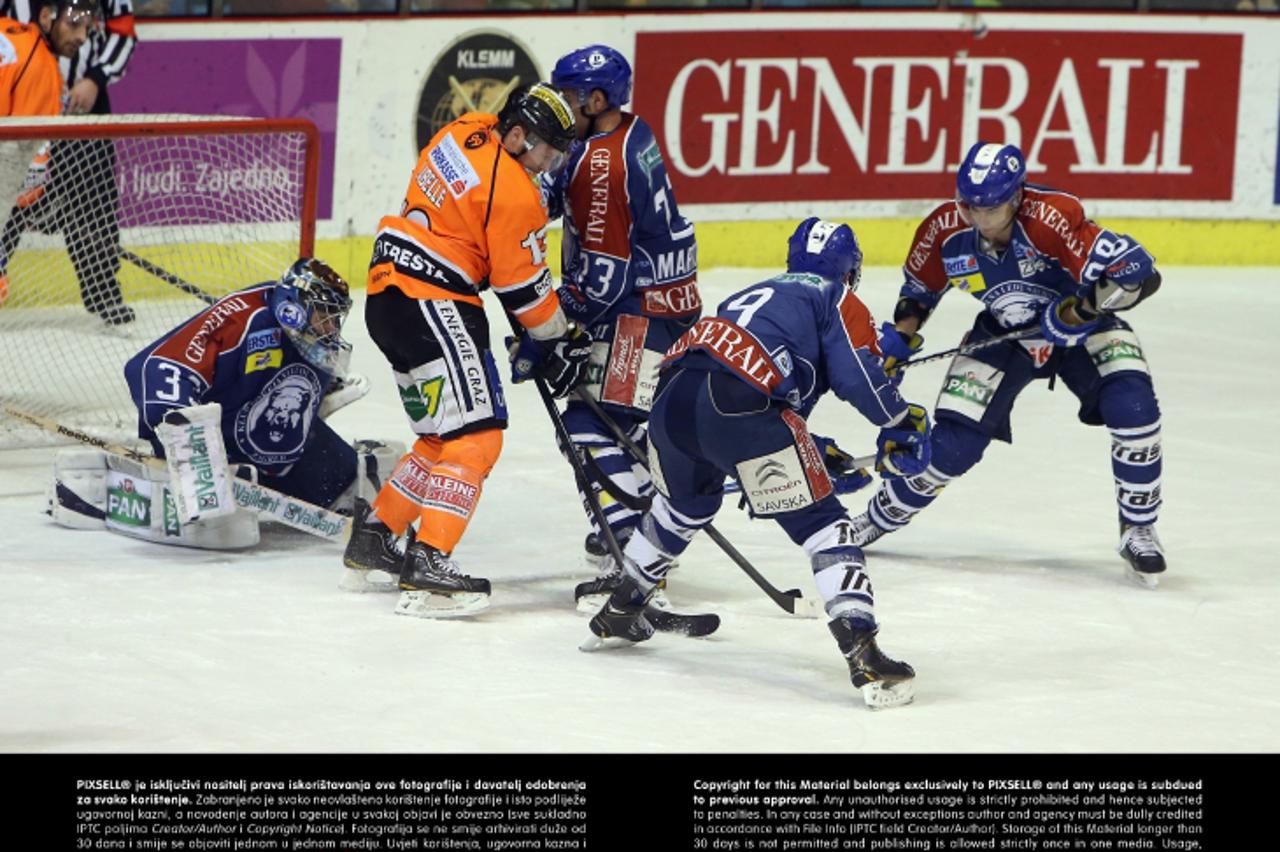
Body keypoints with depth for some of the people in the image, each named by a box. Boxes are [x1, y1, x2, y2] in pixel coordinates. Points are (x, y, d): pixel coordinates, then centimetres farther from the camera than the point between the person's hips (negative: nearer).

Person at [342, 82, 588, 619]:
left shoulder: (465, 132, 10)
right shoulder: (513, 192, -15)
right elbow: (524, 287, -9)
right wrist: (560, 343, 6)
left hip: (388, 291, 10)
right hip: (432, 306, -10)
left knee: (443, 435, 19)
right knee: (477, 435, -12)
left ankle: (372, 541, 26)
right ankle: (428, 567, -22)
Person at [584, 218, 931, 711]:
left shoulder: (752, 295, 38)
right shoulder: (837, 300, 18)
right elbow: (858, 375, 0)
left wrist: (819, 455, 38)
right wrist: (903, 424, 14)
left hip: (672, 396, 7)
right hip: (738, 405, -7)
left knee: (686, 503, 36)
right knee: (821, 523, -1)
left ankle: (617, 614, 49)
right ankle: (863, 656, -15)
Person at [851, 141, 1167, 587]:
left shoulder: (1052, 218, -35)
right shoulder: (946, 230, -19)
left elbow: (1138, 270, -37)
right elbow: (920, 287, 4)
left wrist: (1081, 308, -40)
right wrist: (898, 338, -6)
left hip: (1081, 326, -3)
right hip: (1004, 334, 3)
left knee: (1133, 409, -26)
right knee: (954, 442, -8)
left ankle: (1138, 530, -5)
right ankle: (879, 517, 18)